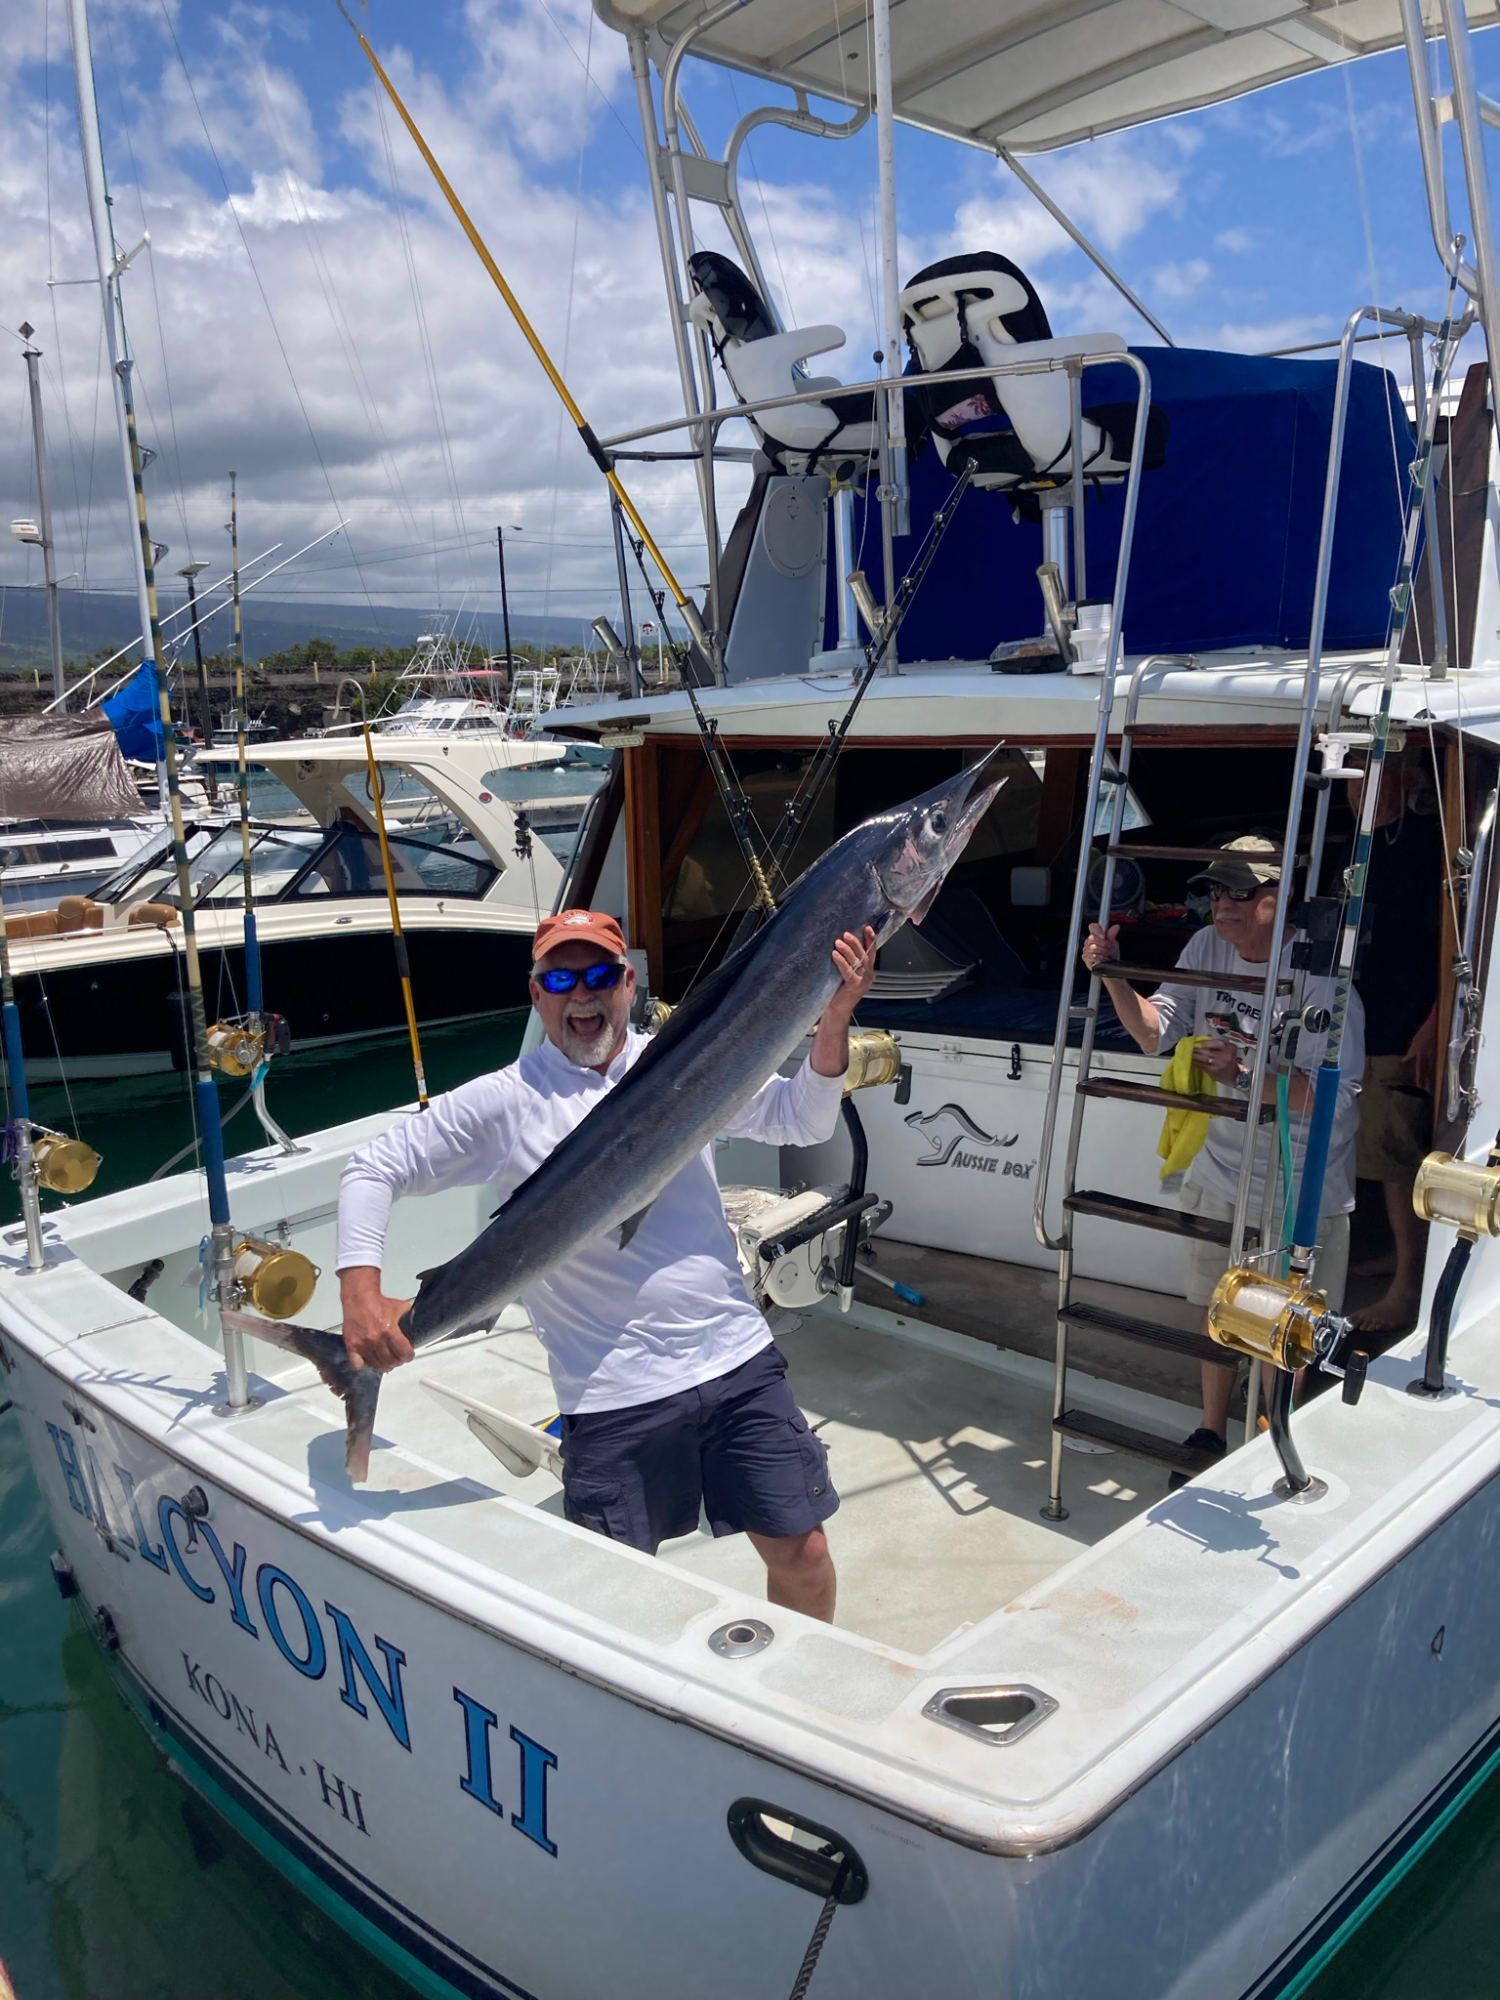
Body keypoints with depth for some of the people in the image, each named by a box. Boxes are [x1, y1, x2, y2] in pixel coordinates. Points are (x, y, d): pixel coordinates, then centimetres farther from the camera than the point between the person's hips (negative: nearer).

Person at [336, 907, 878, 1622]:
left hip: (738, 1359, 3)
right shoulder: (503, 1102, -3)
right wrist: (361, 1294, -13)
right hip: (613, 1397, -2)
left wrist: (834, 1020, -13)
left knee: (801, 1552, 10)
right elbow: (374, 1167, 0)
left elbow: (802, 1120, 4)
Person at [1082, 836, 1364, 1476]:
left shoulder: (1318, 972, -23)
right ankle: (1211, 1433, 38)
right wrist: (1111, 975, -18)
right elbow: (1155, 1034, -3)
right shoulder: (1207, 947, -5)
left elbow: (1335, 1095, -26)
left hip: (1300, 1184, -5)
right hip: (1219, 1166, 6)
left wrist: (1245, 1076, -40)